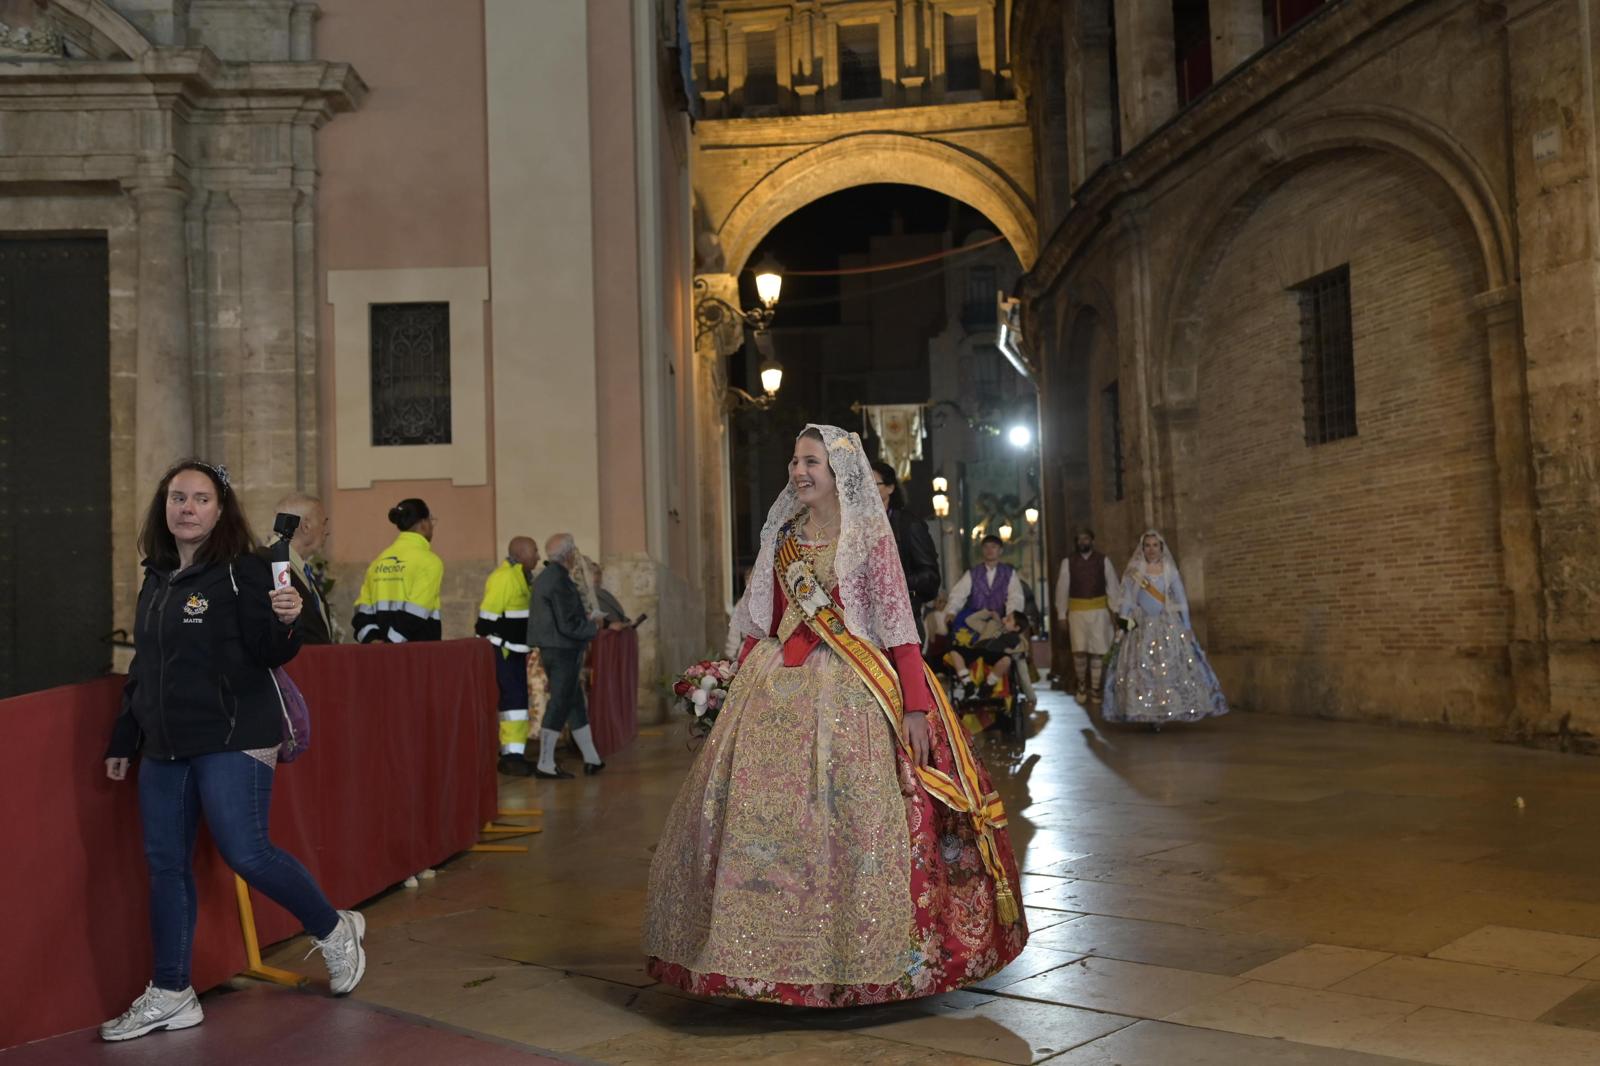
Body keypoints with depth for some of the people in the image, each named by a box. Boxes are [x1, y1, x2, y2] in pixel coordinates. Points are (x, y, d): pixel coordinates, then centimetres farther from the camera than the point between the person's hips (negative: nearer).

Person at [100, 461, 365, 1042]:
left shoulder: (242, 570, -9)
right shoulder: (156, 578, 13)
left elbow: (269, 654, -14)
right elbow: (143, 668, 20)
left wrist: (284, 622, -35)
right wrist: (124, 739, 22)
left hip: (232, 739, -7)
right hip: (164, 747, 8)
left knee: (246, 853, -10)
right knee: (165, 863, 9)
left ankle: (335, 931, 12)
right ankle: (169, 994, 19)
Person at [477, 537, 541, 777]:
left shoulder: (521, 577, 15)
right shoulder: (503, 578, -18)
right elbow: (487, 617, -21)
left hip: (515, 649, 10)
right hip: (501, 650, -10)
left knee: (518, 698, 13)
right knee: (514, 698, -13)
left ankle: (513, 752, 22)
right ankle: (511, 755, -12)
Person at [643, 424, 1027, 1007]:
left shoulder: (869, 533, -1)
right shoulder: (784, 533, 13)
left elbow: (898, 621, -7)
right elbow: (761, 620, 15)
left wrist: (915, 705, -14)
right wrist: (741, 683, 8)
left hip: (850, 691, -4)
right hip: (779, 687, 5)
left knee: (854, 815, -5)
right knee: (759, 812, 0)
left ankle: (863, 954, 9)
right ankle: (778, 952, 13)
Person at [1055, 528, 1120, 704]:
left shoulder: (1103, 561, 3)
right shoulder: (1068, 562, 2)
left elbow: (1112, 586, 2)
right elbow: (1062, 588, 2)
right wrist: (1062, 615, -2)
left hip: (1099, 612, 1)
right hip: (1077, 611, -1)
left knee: (1098, 651, 2)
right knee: (1079, 651, -7)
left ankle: (1095, 689, 15)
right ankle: (1081, 684, 17)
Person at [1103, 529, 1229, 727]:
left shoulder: (1169, 570, 6)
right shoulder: (1134, 572, 3)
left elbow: (1181, 600, 7)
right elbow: (1126, 600, 2)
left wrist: (1187, 626, 3)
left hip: (1168, 626, 1)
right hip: (1141, 627, -1)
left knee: (1172, 668, -5)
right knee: (1142, 670, -6)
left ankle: (1167, 711, 3)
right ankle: (1147, 714, -2)